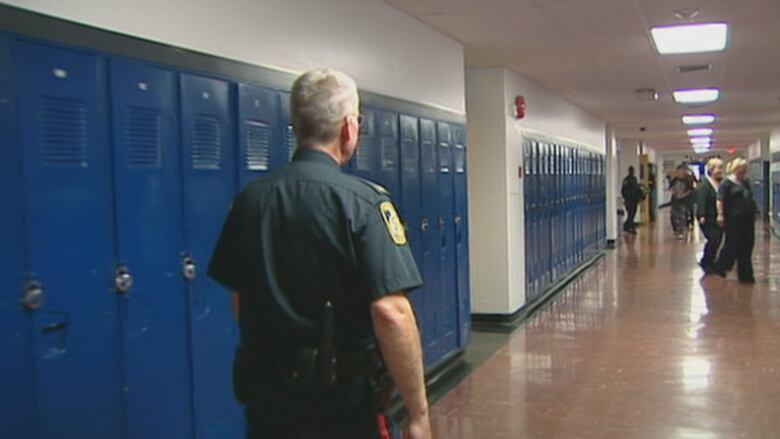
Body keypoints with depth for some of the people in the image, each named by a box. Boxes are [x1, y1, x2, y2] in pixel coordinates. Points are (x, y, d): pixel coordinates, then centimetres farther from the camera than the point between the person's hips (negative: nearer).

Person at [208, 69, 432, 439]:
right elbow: (390, 312, -23)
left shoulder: (249, 199, 1)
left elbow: (238, 298, 9)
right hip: (345, 400, -4)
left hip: (267, 392, 5)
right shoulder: (363, 200, -15)